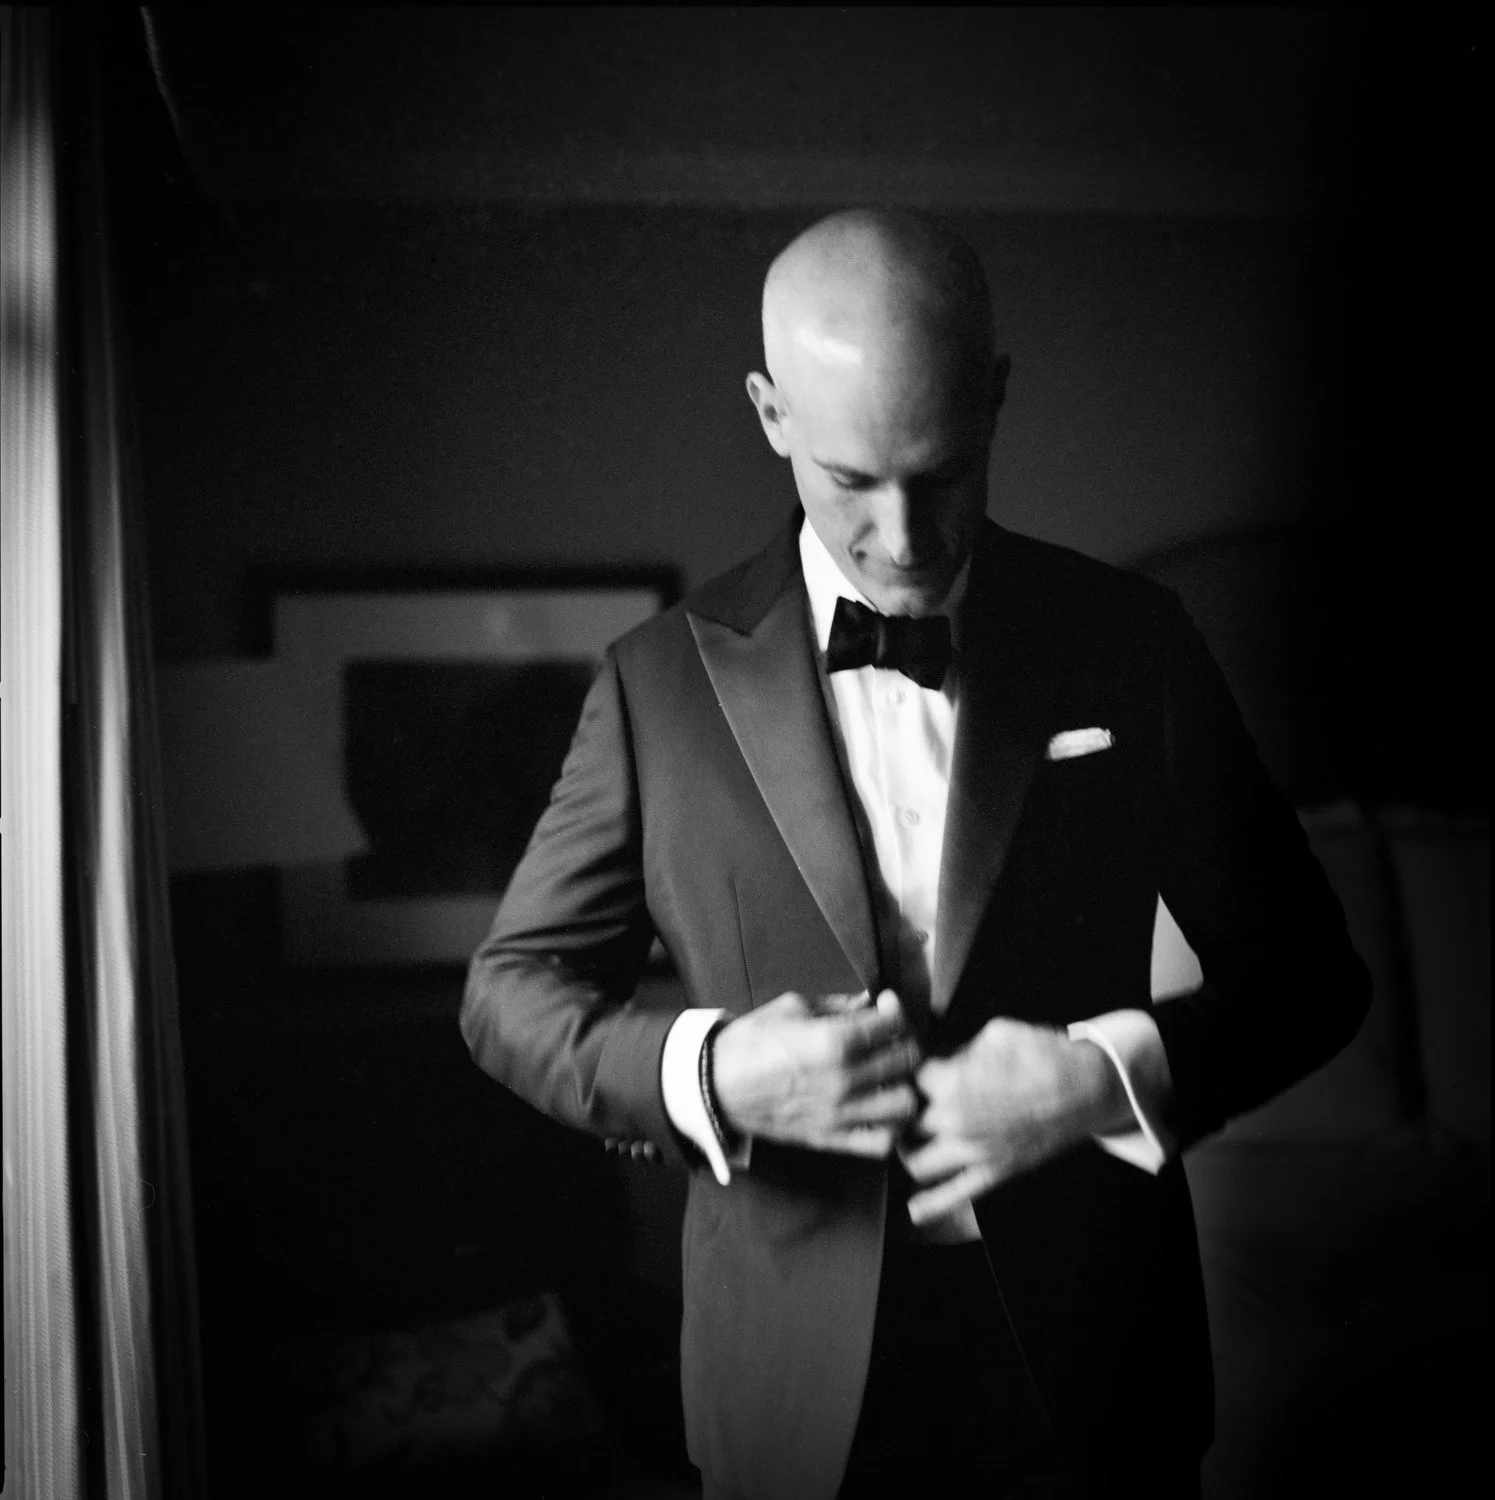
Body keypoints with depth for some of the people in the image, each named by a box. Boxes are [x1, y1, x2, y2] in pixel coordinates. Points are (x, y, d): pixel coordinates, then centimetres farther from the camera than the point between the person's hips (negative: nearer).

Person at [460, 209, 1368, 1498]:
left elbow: (1307, 968, 1)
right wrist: (704, 1073, -19)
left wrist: (1116, 1071, -18)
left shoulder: (1130, 644, -4)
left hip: (1091, 1356, 1)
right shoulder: (663, 680, -5)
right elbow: (511, 988, 0)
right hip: (800, 1381, 0)